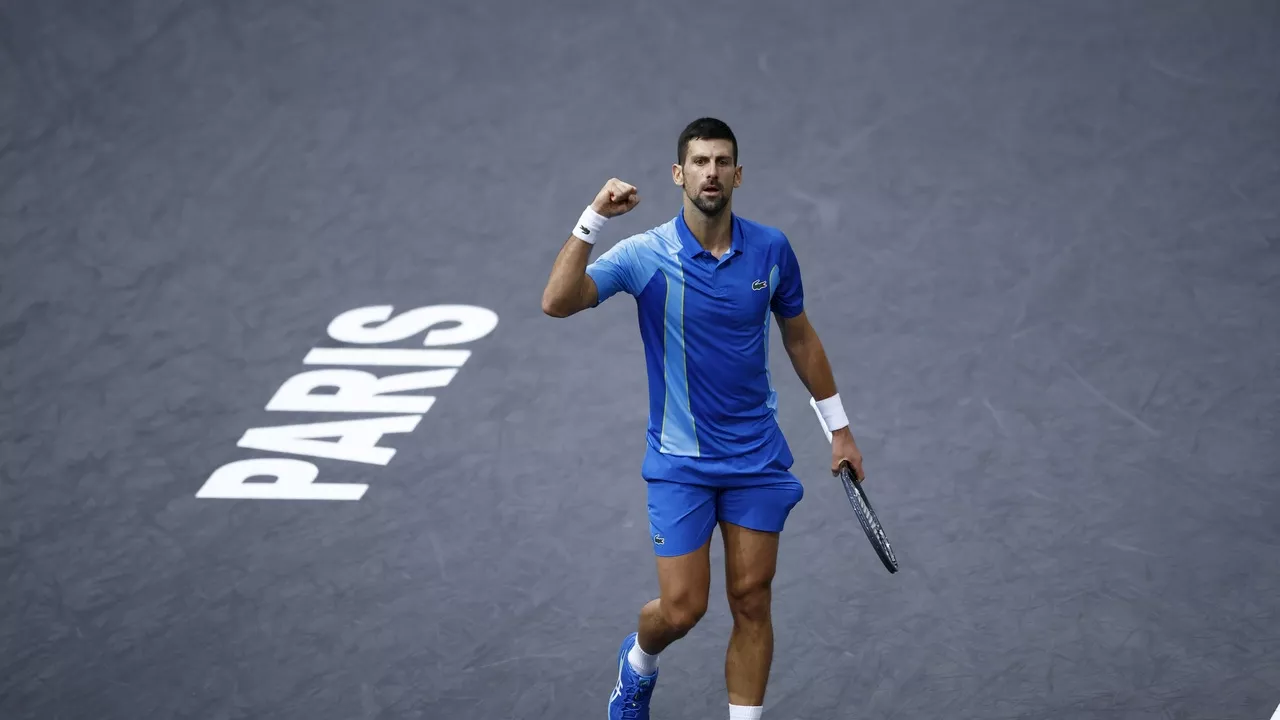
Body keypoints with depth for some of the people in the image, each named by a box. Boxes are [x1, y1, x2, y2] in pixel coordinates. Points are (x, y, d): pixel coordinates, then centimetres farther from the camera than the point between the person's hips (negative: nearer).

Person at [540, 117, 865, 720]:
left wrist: (839, 428, 15)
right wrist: (593, 219, -33)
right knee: (681, 609, -2)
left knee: (752, 603, 3)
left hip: (757, 455, 3)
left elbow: (799, 337, 12)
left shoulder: (771, 249, -2)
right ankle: (638, 664, 34)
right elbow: (557, 302, -25)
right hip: (680, 460, -3)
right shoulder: (647, 255, -12)